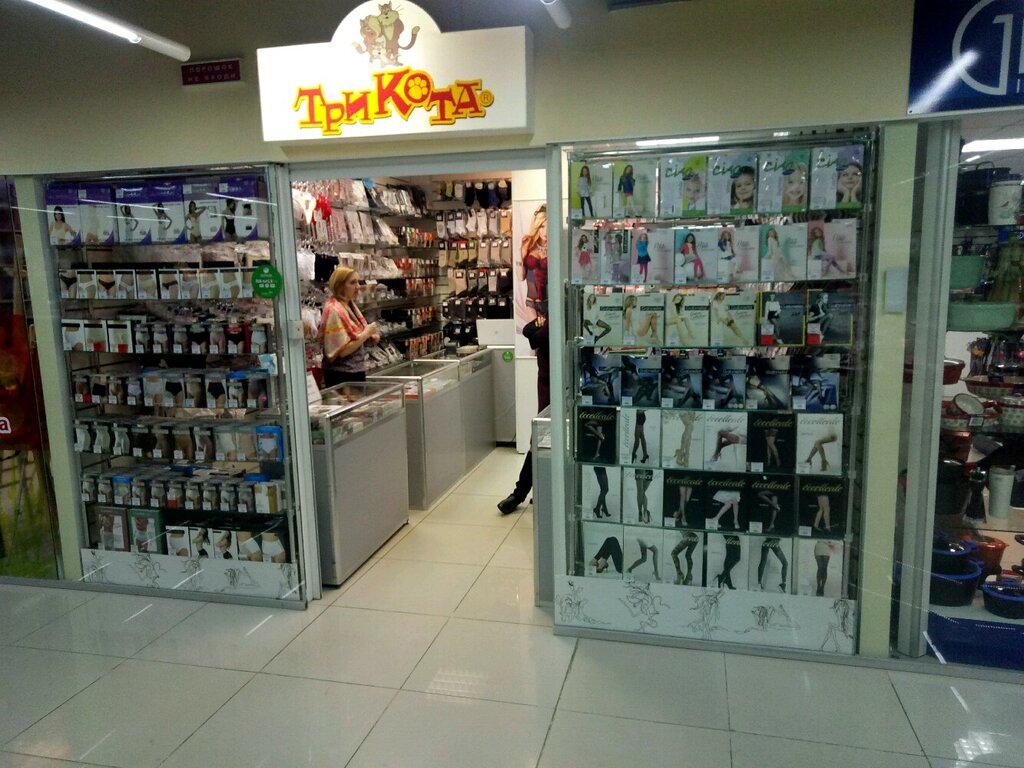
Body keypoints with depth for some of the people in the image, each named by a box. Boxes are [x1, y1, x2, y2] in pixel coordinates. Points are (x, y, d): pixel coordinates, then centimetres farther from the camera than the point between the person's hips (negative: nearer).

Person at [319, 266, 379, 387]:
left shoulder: (350, 305, 8)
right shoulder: (334, 310, -18)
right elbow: (342, 351, -22)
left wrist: (370, 338, 2)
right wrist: (366, 333, -16)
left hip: (358, 371, 8)